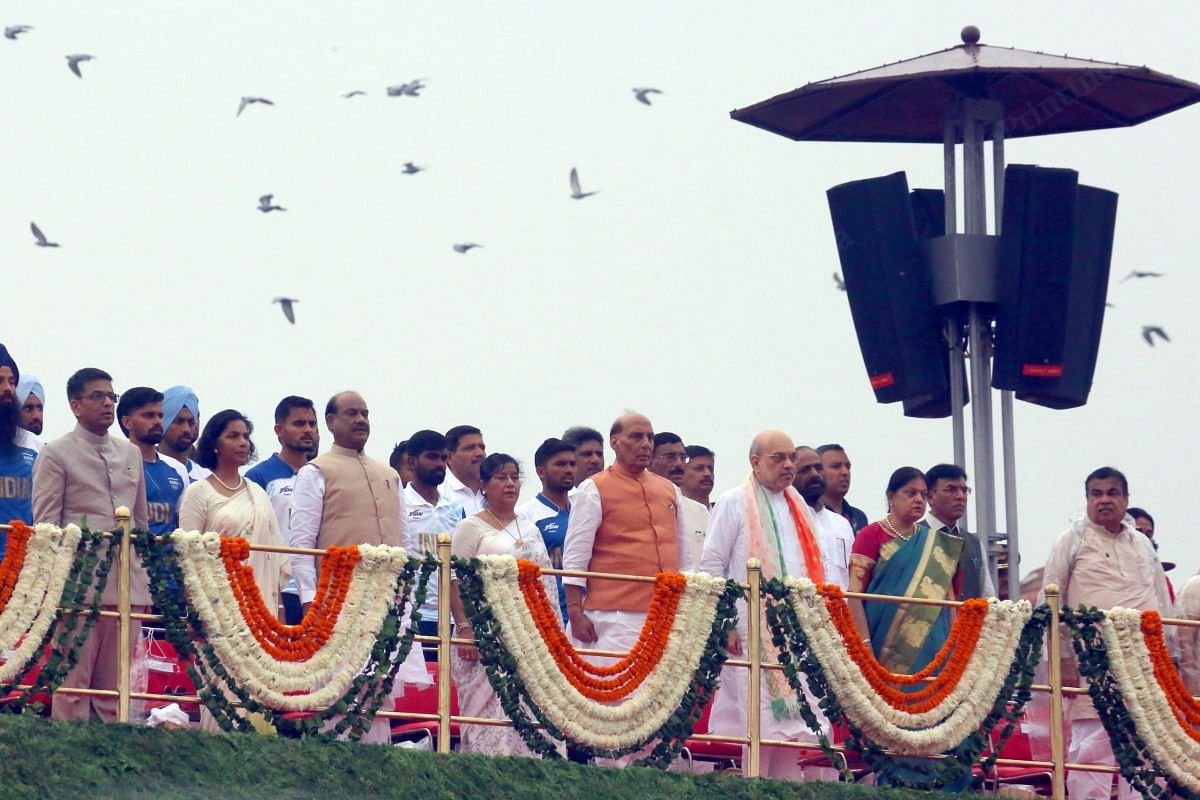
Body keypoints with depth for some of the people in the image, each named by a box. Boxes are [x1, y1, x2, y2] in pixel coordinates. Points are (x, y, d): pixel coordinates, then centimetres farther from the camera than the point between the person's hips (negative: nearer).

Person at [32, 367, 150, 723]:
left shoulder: (131, 454, 18)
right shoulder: (56, 454, 2)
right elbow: (46, 526, -2)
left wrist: (146, 582, 17)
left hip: (128, 584, 5)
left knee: (114, 687, 6)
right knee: (73, 683, -5)